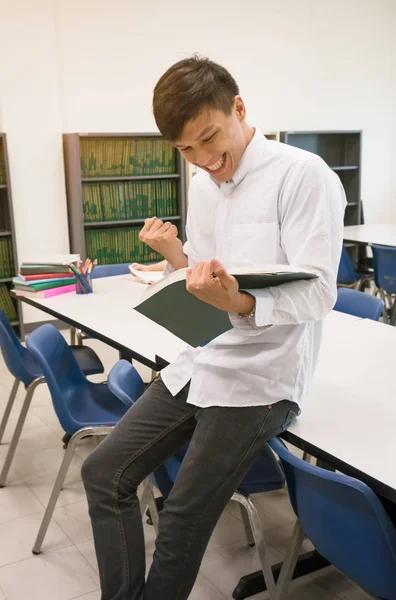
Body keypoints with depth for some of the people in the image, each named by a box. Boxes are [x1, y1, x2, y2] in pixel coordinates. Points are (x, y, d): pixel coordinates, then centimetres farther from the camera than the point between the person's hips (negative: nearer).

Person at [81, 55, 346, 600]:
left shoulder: (303, 176, -13)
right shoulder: (202, 184, 11)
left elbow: (318, 293, -19)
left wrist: (239, 303, -36)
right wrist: (175, 255, -6)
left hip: (260, 377, -7)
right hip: (199, 364, 8)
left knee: (182, 521, -4)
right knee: (104, 472, 6)